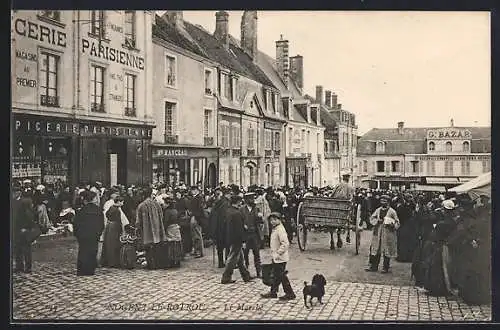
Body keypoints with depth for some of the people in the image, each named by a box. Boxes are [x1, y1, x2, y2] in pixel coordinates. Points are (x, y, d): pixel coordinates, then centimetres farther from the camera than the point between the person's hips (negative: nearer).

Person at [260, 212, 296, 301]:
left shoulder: (280, 230, -19)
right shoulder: (274, 229, 11)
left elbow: (285, 244, -26)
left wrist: (278, 253, -25)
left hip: (280, 258, -10)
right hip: (275, 257, 10)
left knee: (281, 275, -3)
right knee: (276, 275, 17)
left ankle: (290, 294, 6)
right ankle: (273, 292, 27)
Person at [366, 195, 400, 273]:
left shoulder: (392, 212, -3)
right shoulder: (378, 210, 11)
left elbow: (397, 223, -1)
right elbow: (372, 219, 9)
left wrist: (392, 225, -21)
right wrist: (377, 221, -10)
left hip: (388, 234, -4)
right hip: (377, 233, 4)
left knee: (387, 251, 0)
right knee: (375, 250, 5)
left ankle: (386, 268, 11)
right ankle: (374, 267, 14)